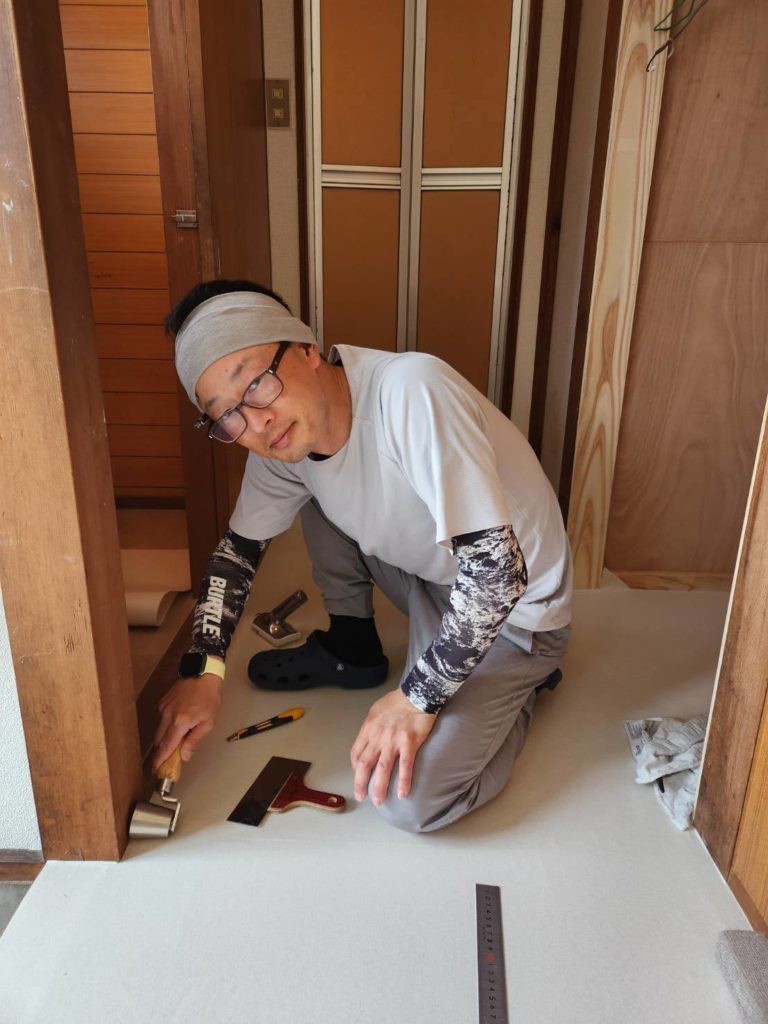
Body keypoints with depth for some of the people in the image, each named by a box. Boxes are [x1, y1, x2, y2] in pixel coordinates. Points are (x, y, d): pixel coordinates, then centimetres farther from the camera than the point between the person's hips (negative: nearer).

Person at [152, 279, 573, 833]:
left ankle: (519, 684, 9)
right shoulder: (284, 435, -10)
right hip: (433, 579, 7)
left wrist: (417, 699, -24)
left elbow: (498, 567, -34)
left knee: (409, 801, -18)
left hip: (513, 602, -6)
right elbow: (239, 547, 4)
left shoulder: (411, 392, -34)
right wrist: (203, 672, -6)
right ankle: (352, 647, 16)